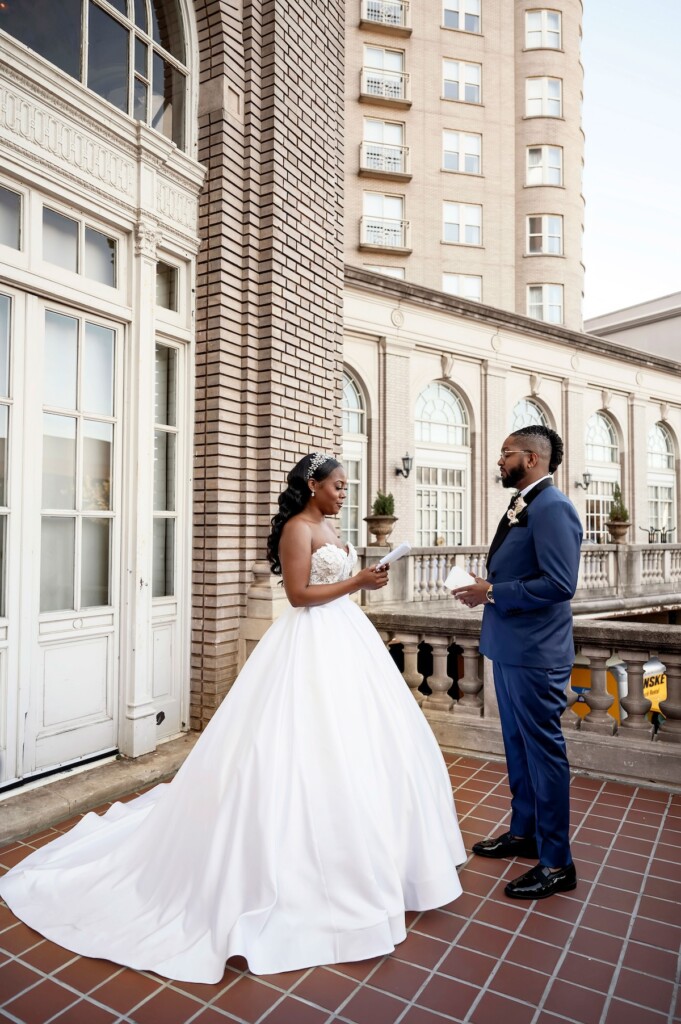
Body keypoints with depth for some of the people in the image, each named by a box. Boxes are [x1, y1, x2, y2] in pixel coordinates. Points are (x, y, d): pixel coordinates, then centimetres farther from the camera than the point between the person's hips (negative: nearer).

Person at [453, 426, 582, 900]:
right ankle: (524, 832, 39)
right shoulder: (522, 507, 12)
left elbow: (559, 584, -25)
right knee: (518, 744, 21)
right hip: (510, 648, 10)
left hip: (534, 653, -10)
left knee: (543, 750, 3)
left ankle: (556, 864, 20)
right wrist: (487, 587, 2)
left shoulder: (552, 507, -17)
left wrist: (492, 592, -20)